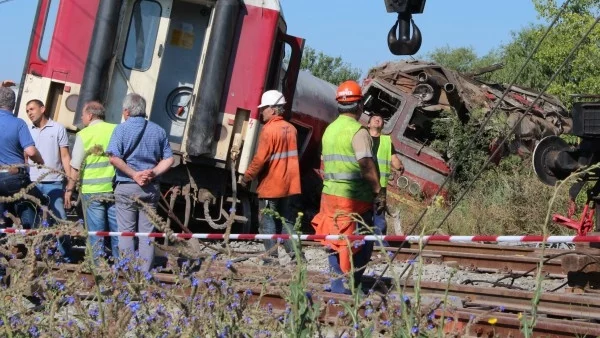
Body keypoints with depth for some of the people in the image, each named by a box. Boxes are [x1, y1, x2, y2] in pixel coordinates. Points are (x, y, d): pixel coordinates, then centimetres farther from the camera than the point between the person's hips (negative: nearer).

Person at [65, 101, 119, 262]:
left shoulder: (84, 134, -4)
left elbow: (76, 167, -5)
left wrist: (70, 189, 2)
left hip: (92, 190, -3)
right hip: (115, 188, 3)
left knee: (96, 232, 3)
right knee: (117, 230, 9)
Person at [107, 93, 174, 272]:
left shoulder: (122, 129, -4)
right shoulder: (158, 130, 9)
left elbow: (114, 158, -17)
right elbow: (168, 160, 7)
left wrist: (134, 174, -12)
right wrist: (153, 173, -3)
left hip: (126, 186, -3)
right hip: (151, 188, 3)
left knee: (126, 232, 2)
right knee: (147, 232, 6)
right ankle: (145, 274, 6)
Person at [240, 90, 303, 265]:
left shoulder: (269, 129, -15)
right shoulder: (291, 129, 8)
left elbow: (260, 159, -17)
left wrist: (246, 177, -6)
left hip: (271, 186, -6)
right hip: (290, 185, 7)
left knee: (268, 223, 2)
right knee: (288, 222, 12)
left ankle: (272, 257, -1)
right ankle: (295, 253, 3)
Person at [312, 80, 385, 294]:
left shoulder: (329, 130, 14)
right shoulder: (357, 131, -11)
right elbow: (366, 164, -18)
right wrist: (379, 192, -12)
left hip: (330, 194, 8)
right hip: (354, 197, -8)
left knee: (336, 244, 13)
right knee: (360, 247, -2)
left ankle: (337, 288, 16)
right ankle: (344, 289, -5)